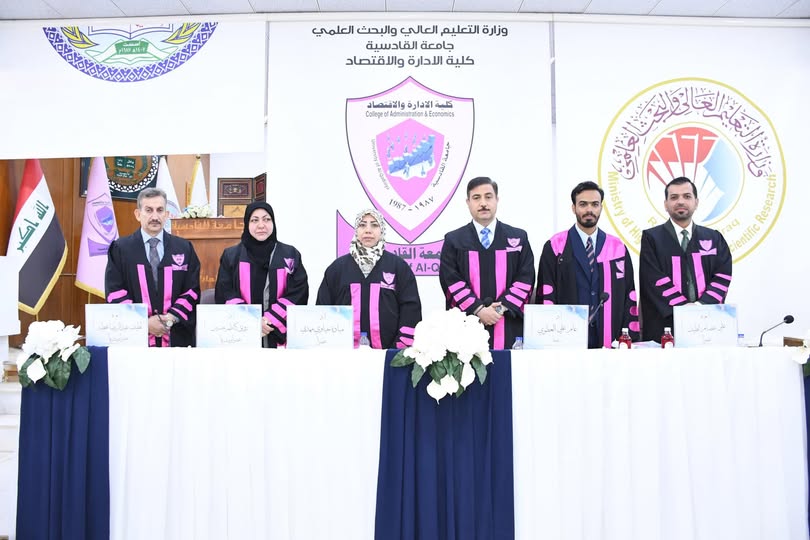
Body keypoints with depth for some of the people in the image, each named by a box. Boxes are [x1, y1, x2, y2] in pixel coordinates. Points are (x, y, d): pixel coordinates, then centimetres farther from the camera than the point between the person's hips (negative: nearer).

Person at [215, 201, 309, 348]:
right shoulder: (231, 256, 7)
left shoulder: (290, 255, 6)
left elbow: (298, 294, -1)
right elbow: (224, 294, -1)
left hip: (280, 337, 0)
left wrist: (271, 320, -13)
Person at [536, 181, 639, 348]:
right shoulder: (555, 247, 2)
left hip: (610, 340, 2)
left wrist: (631, 339, 2)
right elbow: (546, 295, -2)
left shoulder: (618, 248, 9)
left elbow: (629, 296, 9)